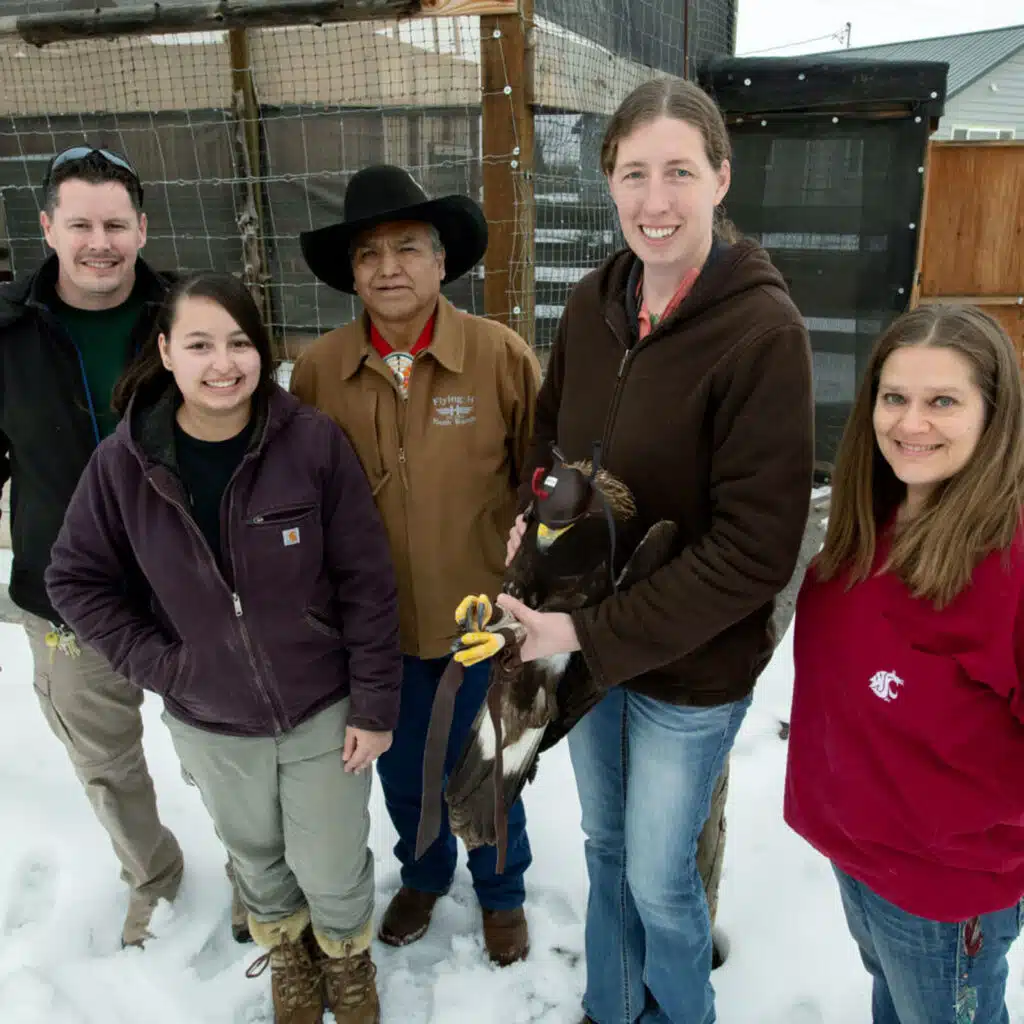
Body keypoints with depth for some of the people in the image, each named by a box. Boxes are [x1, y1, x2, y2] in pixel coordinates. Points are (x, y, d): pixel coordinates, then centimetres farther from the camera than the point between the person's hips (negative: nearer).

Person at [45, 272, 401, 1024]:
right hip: (209, 722, 2)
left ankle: (347, 955, 49)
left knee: (332, 869, 14)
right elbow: (76, 578, -1)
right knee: (257, 858, 26)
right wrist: (155, 664, -9)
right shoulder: (125, 461, -14)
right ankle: (288, 955, 58)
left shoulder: (314, 442, -19)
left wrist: (375, 705, -11)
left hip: (324, 709, -2)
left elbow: (367, 584, -14)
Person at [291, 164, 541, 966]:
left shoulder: (504, 356, -14)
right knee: (401, 768, 23)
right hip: (374, 625, 3)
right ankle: (424, 874, 54)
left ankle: (502, 890, 48)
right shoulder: (317, 370, -8)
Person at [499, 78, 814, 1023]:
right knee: (606, 845, 24)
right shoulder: (594, 303, -4)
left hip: (691, 667, -5)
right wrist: (533, 515, -8)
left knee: (658, 877, 14)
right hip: (587, 644, 6)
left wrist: (597, 635, -22)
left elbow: (756, 546, -21)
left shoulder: (763, 329, -21)